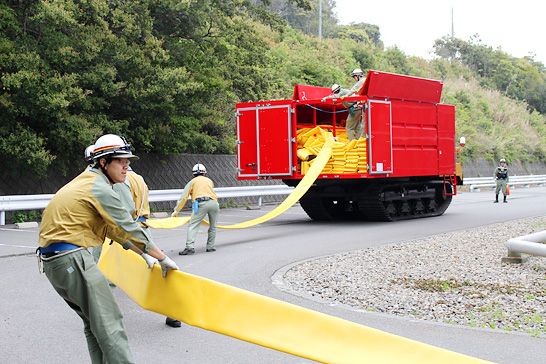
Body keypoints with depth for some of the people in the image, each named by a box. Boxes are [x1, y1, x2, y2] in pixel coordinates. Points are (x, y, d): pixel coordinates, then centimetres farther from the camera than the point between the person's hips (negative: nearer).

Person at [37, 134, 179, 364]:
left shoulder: (86, 181, 19)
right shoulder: (100, 189, -11)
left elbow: (114, 228, 22)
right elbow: (128, 229, -11)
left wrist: (142, 253, 21)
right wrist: (163, 259, -4)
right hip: (71, 258, -10)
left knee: (93, 322, 16)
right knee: (109, 324, -11)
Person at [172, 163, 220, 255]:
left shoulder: (192, 182, 21)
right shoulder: (209, 181, 32)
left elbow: (183, 197, 15)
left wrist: (176, 210, 19)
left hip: (201, 203, -3)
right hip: (214, 202, 3)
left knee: (192, 226, -7)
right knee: (213, 227, 18)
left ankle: (190, 247, -22)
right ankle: (210, 247, 16)